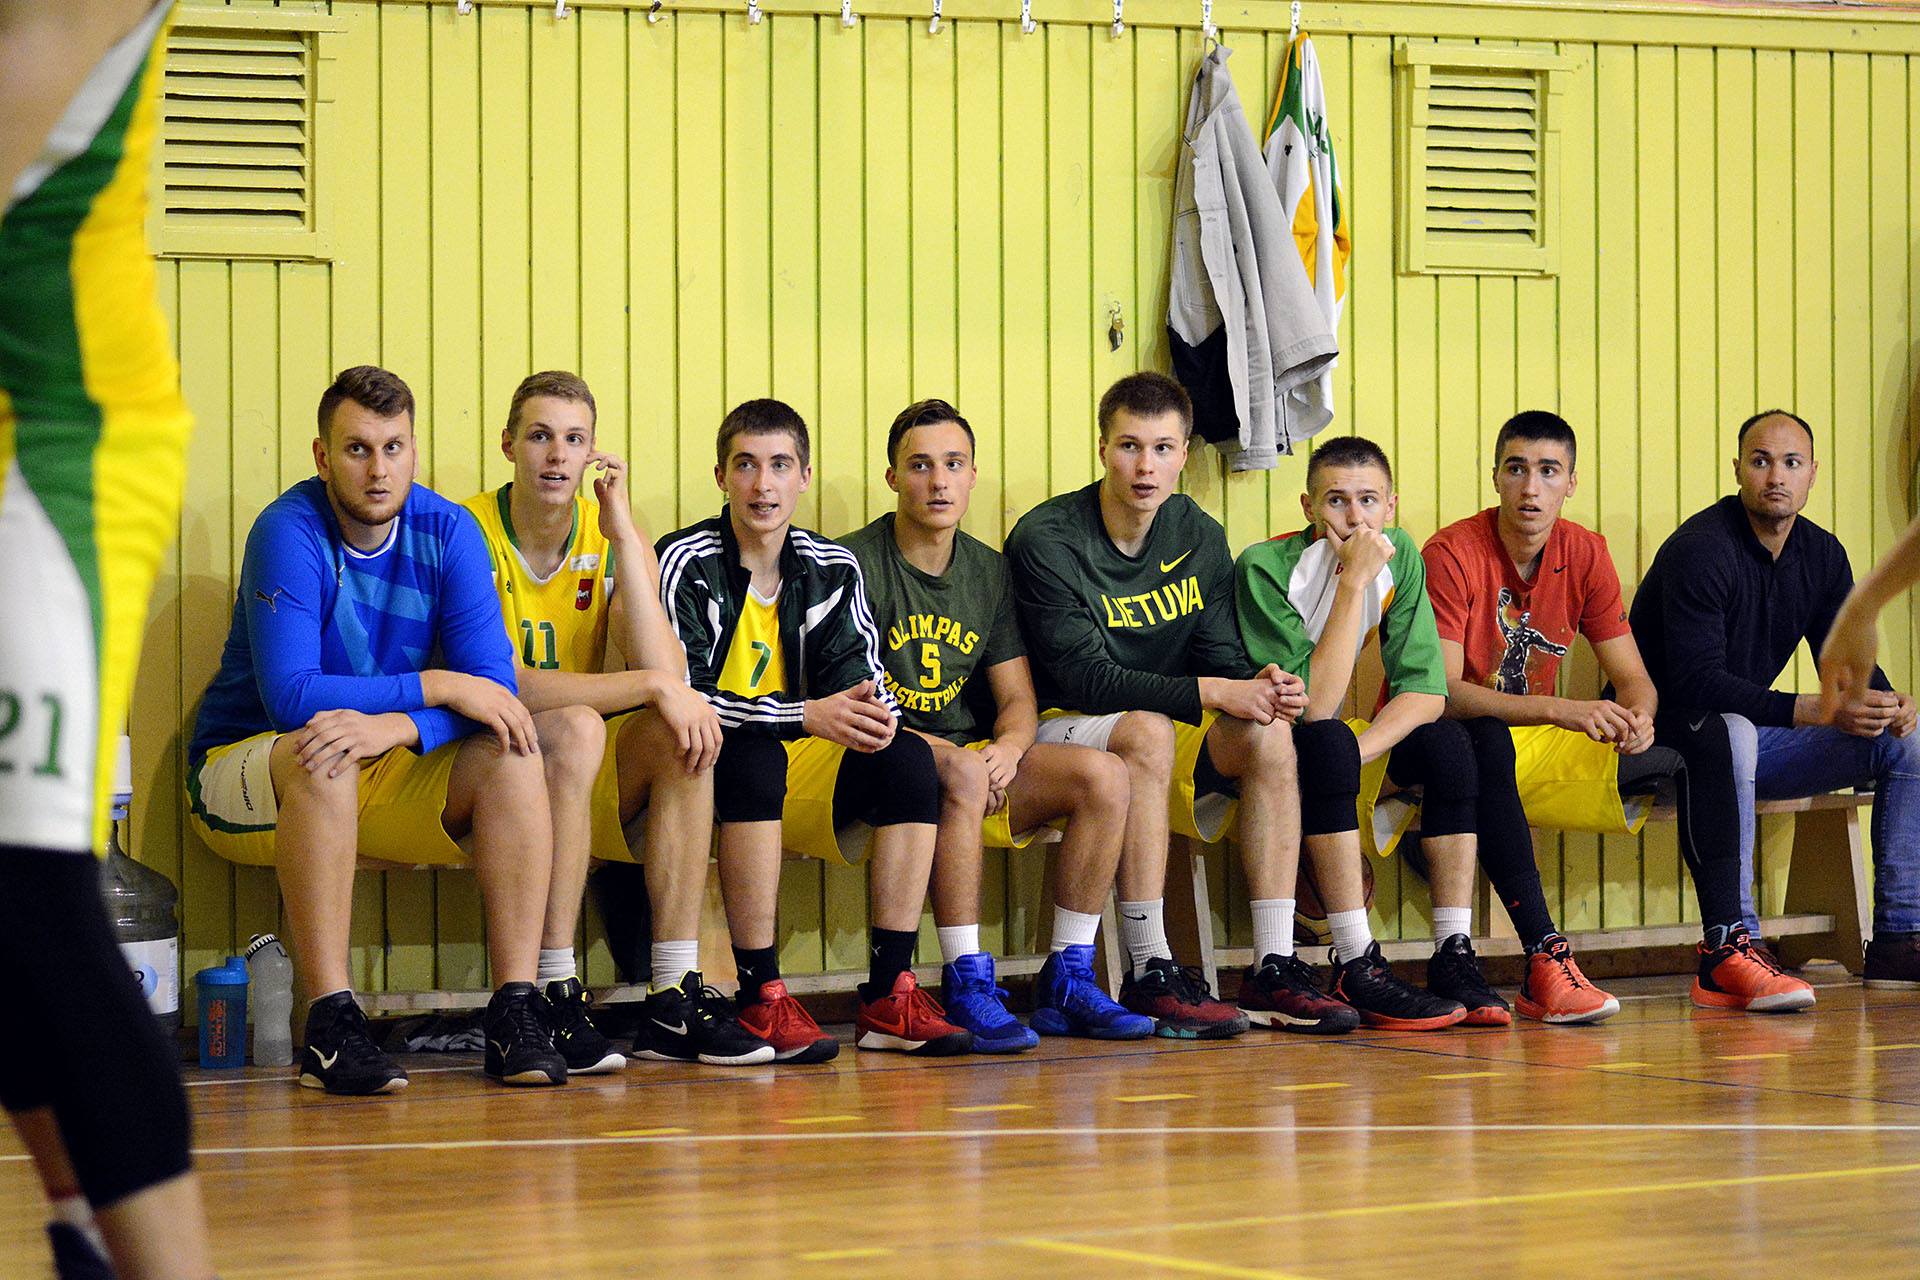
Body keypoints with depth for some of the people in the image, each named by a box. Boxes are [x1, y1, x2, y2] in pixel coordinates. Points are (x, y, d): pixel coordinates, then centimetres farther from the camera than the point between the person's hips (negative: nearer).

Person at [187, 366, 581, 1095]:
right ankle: (330, 1027, -38)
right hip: (244, 769, -5)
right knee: (322, 755, -37)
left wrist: (395, 727, -31)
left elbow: (494, 684, -12)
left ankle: (515, 1009, -24)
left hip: (384, 778, 5)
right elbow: (291, 696, -28)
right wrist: (437, 688, -27)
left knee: (513, 756, -18)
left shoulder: (449, 533, -4)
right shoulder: (290, 533, -18)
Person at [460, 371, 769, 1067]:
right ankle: (553, 1001, -35)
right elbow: (498, 683, -23)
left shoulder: (614, 539, 4)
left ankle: (673, 999, -23)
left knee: (684, 733, -22)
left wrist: (624, 536, -16)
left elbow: (665, 675, -13)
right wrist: (650, 686, -27)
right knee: (575, 726, -33)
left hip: (588, 784, 5)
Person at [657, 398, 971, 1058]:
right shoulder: (686, 563, -10)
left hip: (797, 765, 5)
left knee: (908, 757, -18)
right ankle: (761, 998, -35)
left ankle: (890, 994, -21)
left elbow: (858, 670, 5)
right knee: (753, 758, -37)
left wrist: (874, 713, -23)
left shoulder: (833, 568, 7)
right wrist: (807, 717, -29)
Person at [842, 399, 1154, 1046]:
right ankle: (966, 987, -35)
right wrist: (928, 746, -27)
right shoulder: (855, 563, -6)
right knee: (962, 772, -38)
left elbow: (1018, 697, 11)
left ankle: (1067, 985, -13)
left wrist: (1008, 747, -13)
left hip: (975, 757, 6)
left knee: (1104, 775, -17)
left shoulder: (990, 571, 12)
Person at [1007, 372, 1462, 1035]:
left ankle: (1274, 968, -24)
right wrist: (1212, 693, -26)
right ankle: (1148, 975, -36)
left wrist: (1261, 685, -22)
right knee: (1148, 730, -37)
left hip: (1161, 732, 6)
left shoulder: (1200, 538, 5)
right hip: (1064, 729, -6)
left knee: (1270, 735, -20)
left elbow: (1223, 655, 4)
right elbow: (1084, 676, -21)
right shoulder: (1046, 540, -14)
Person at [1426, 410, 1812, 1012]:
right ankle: (1544, 960, -43)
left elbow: (1633, 679, 1)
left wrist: (1638, 716, -25)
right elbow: (1442, 691, -24)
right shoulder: (1451, 555, -15)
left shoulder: (1585, 553, 3)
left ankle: (1724, 952, -17)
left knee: (1701, 731, -9)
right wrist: (1561, 711, -34)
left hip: (1539, 748, 6)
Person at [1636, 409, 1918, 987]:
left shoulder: (1823, 555, 5)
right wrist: (1816, 710, -36)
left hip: (1752, 732, 8)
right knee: (1732, 732, -41)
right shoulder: (1700, 549, -20)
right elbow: (1695, 682, -29)